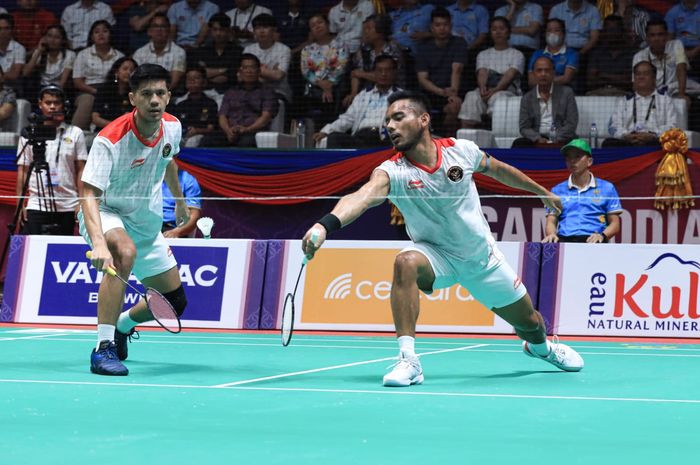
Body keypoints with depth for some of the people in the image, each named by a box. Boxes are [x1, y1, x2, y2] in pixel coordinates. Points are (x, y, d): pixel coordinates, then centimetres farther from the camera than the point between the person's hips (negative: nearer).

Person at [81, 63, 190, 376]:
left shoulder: (172, 127, -9)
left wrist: (179, 199, 31)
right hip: (106, 214, -7)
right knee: (124, 252, -41)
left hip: (147, 222, 7)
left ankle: (123, 325, 43)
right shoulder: (110, 139, -29)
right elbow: (90, 195, -37)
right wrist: (98, 243, -52)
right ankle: (103, 350, -38)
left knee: (175, 302, 9)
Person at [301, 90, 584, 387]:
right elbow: (362, 197, -44)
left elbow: (499, 170, 6)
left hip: (483, 257, 2)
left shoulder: (461, 150, -15)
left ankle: (541, 347, 53)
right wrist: (325, 224, -64)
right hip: (436, 254, -2)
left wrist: (542, 191, 19)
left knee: (528, 322, 13)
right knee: (406, 263, -36)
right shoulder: (392, 171, -23)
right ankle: (408, 360, -32)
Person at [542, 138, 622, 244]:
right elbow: (551, 222, 15)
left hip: (592, 241, -1)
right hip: (563, 240, 2)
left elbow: (615, 223, 13)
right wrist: (551, 234, -10)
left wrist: (602, 235, -10)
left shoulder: (607, 188, 16)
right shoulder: (557, 190, 22)